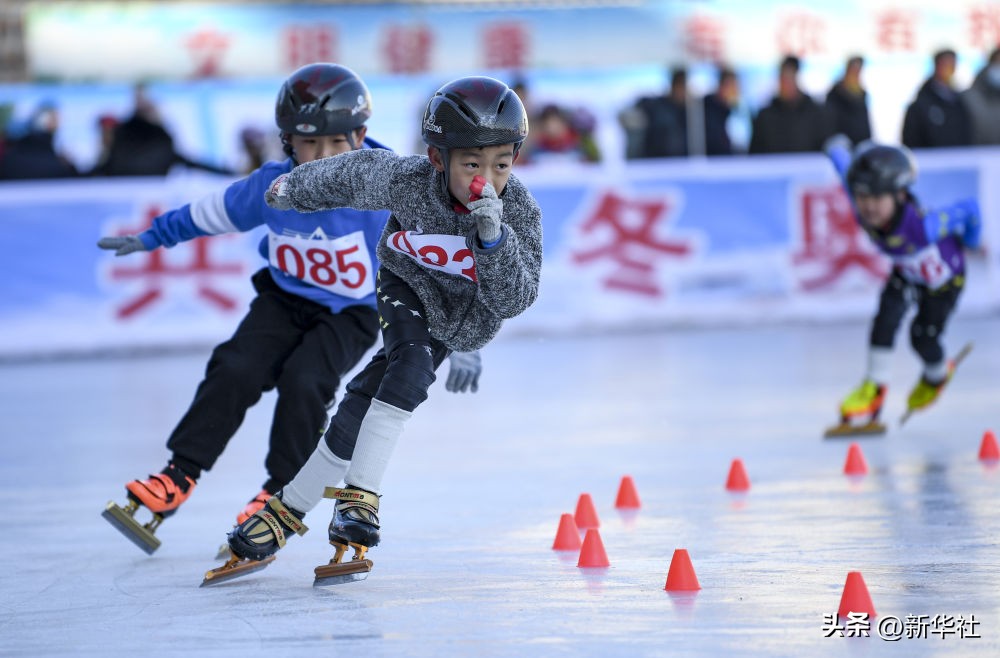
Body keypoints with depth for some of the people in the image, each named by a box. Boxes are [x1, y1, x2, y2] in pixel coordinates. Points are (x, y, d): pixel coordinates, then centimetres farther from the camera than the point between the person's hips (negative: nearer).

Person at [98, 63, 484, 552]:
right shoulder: (271, 187, -16)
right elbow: (212, 213, 4)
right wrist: (151, 238, 14)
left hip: (352, 315, -3)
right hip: (285, 300, 3)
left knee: (303, 382, -25)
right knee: (235, 371, -17)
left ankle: (280, 491, -7)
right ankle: (180, 475, -6)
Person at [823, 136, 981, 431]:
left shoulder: (922, 226, -50)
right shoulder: (864, 213, -35)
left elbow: (968, 209, -33)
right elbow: (845, 165, -17)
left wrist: (969, 243, -11)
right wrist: (838, 147, 8)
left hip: (944, 276, -4)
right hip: (906, 273, 4)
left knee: (923, 337, -2)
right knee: (887, 315, -16)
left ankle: (937, 376, 34)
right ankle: (875, 387, 0)